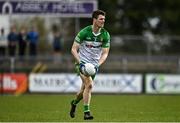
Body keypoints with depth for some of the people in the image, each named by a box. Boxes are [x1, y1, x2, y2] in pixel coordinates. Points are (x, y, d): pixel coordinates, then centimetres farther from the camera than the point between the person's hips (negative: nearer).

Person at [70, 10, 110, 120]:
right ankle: (86, 112, -19)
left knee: (84, 89, 10)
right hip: (82, 62, -4)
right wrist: (80, 62, -23)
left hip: (94, 64, 4)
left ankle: (74, 103, 43)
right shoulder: (84, 32, -15)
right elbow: (74, 49, -10)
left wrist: (98, 65, -18)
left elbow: (105, 53, -2)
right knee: (89, 84, -24)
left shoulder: (105, 35, -5)